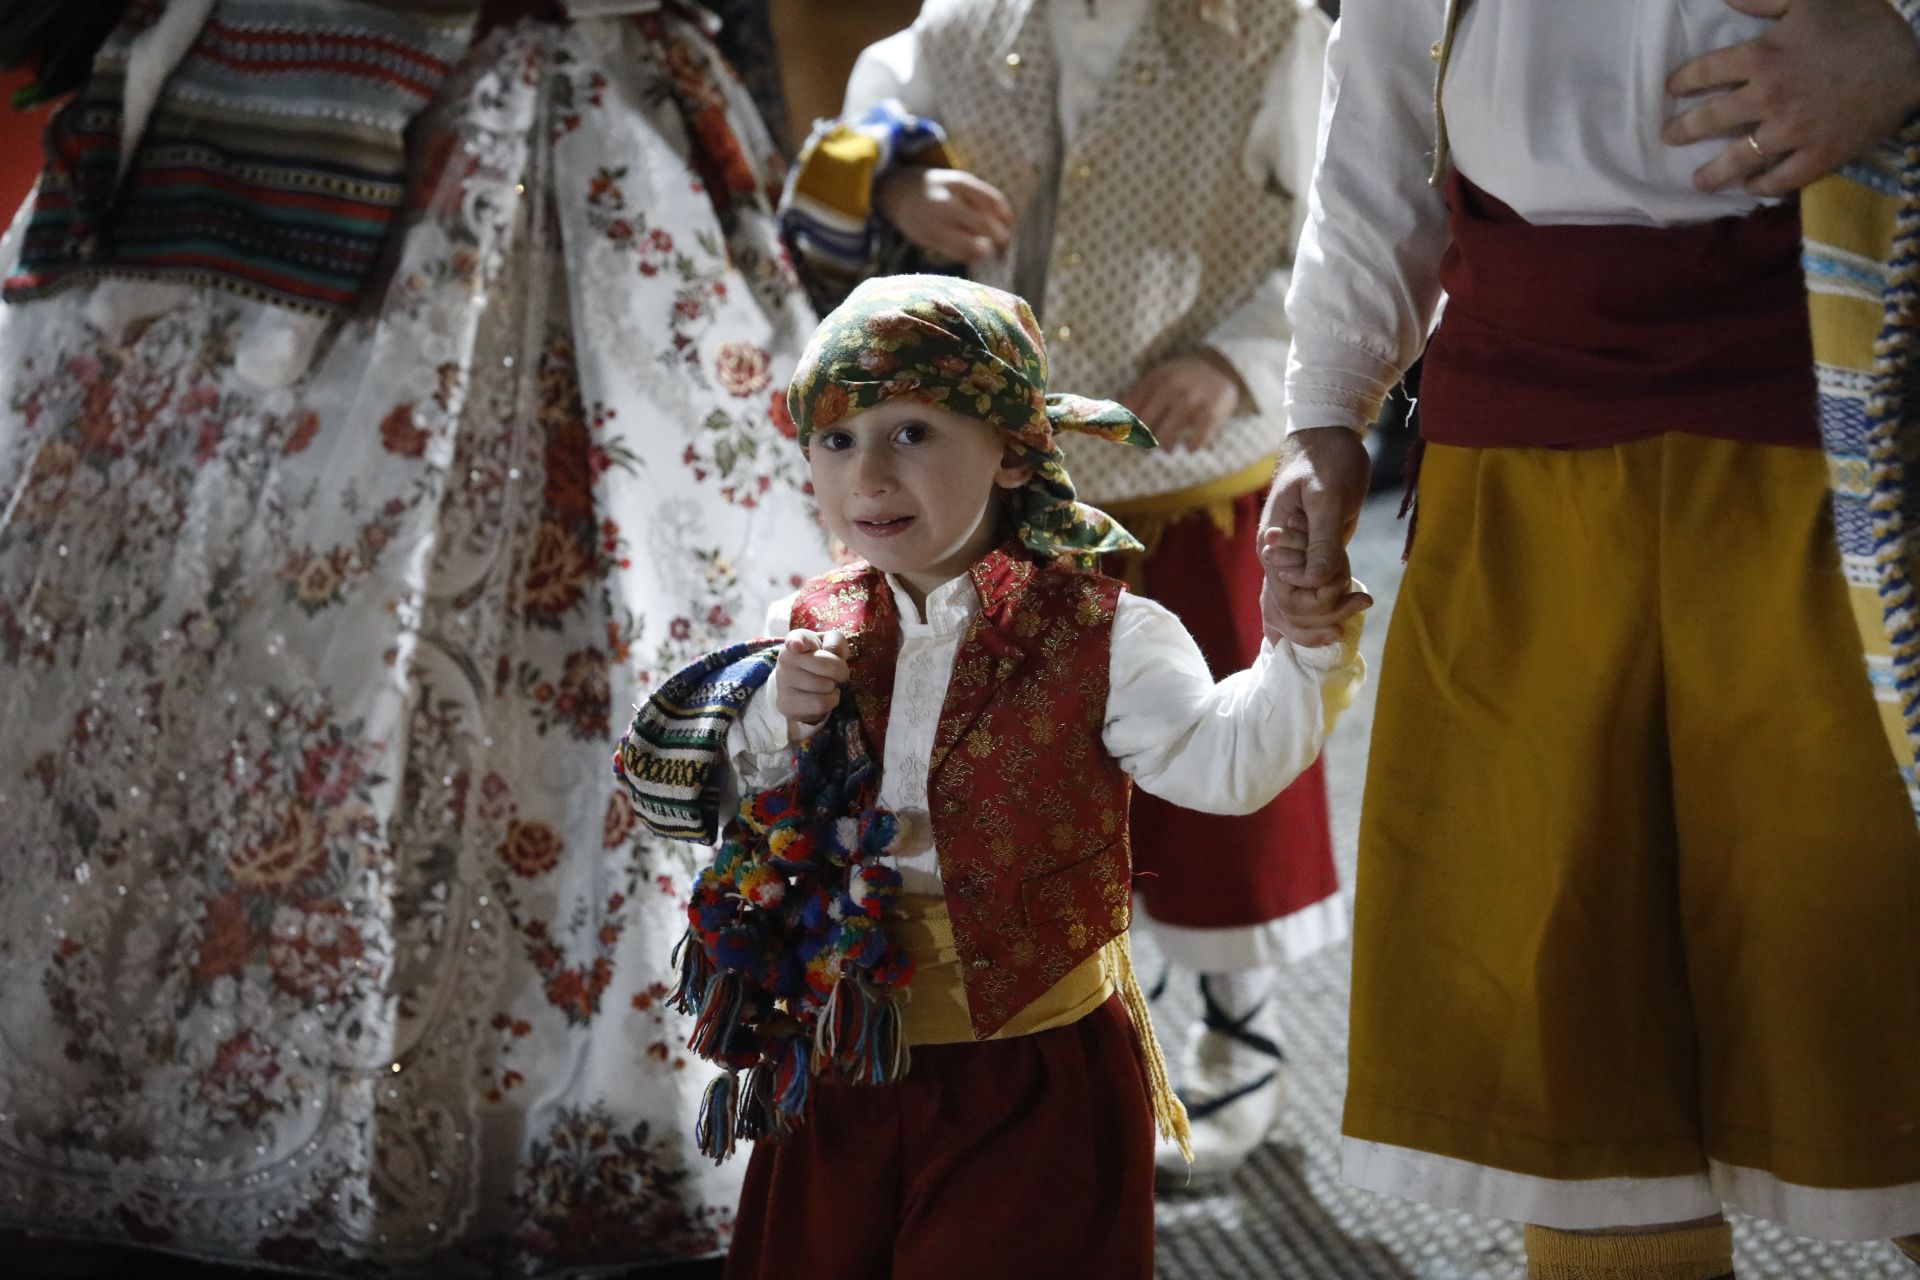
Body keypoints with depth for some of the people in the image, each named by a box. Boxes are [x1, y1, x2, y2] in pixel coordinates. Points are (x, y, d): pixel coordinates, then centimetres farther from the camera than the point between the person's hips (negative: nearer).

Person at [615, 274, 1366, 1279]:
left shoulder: (1100, 637, -9)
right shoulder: (808, 631, 2)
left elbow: (1222, 761, -20)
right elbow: (681, 791, 6)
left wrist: (1306, 646, -35)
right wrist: (772, 717, -12)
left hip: (1033, 1083, -4)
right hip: (845, 1069, 4)